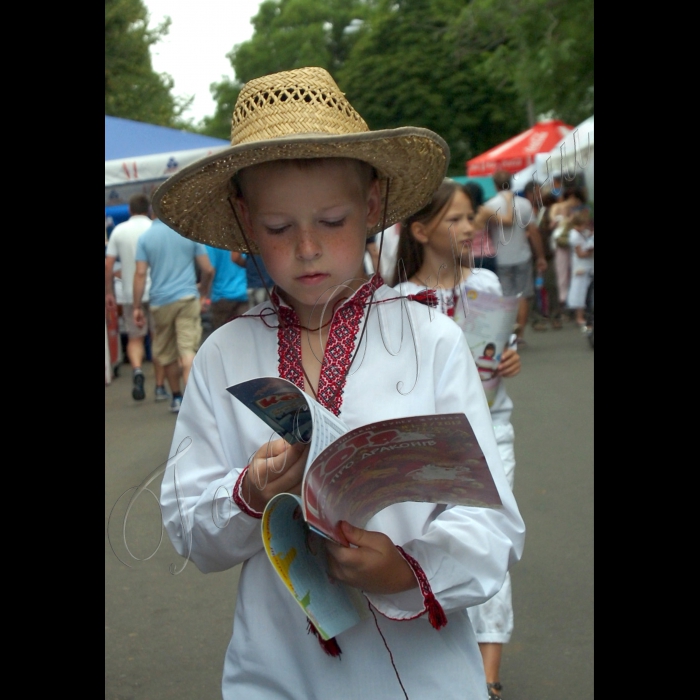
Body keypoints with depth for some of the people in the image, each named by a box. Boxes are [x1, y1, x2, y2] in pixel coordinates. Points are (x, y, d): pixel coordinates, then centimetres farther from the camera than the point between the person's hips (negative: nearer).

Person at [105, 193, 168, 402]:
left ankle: (137, 369, -17)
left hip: (130, 294, 2)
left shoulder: (119, 231, 4)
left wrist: (108, 292, 9)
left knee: (135, 338, 11)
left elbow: (108, 265, 1)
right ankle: (160, 387, 8)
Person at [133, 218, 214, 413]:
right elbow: (208, 269, 1)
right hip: (187, 298, -1)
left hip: (160, 301, 1)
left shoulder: (145, 237, 0)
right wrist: (205, 293, 19)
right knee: (188, 349, -7)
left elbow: (140, 273, -5)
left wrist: (137, 307, 0)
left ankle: (176, 398, 27)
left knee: (166, 353, 15)